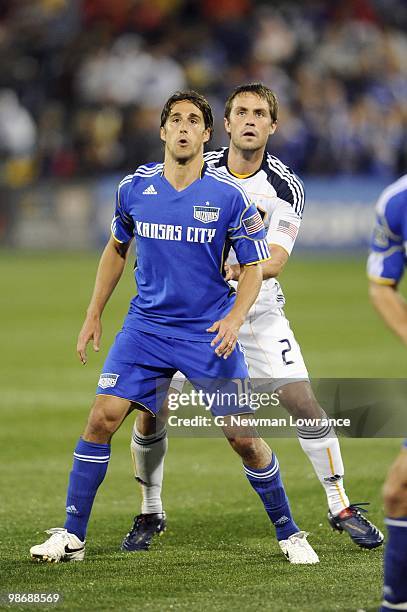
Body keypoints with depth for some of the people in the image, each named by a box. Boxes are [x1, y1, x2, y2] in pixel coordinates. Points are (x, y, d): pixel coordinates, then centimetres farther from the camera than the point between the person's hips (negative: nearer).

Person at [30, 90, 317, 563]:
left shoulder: (229, 196, -8)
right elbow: (116, 249, 17)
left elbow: (254, 266, -1)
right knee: (103, 415, -12)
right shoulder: (134, 188, 0)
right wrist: (94, 314, 14)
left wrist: (234, 318, -18)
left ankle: (288, 533, 16)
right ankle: (71, 537, -3)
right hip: (146, 325, 2)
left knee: (242, 436, -4)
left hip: (211, 332, -2)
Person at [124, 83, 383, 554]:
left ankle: (341, 507, 3)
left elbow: (274, 261, -20)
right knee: (151, 411, -8)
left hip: (258, 312, -1)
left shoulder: (285, 187, -8)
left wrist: (236, 269, -38)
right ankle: (150, 514, 13)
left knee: (303, 402, -13)